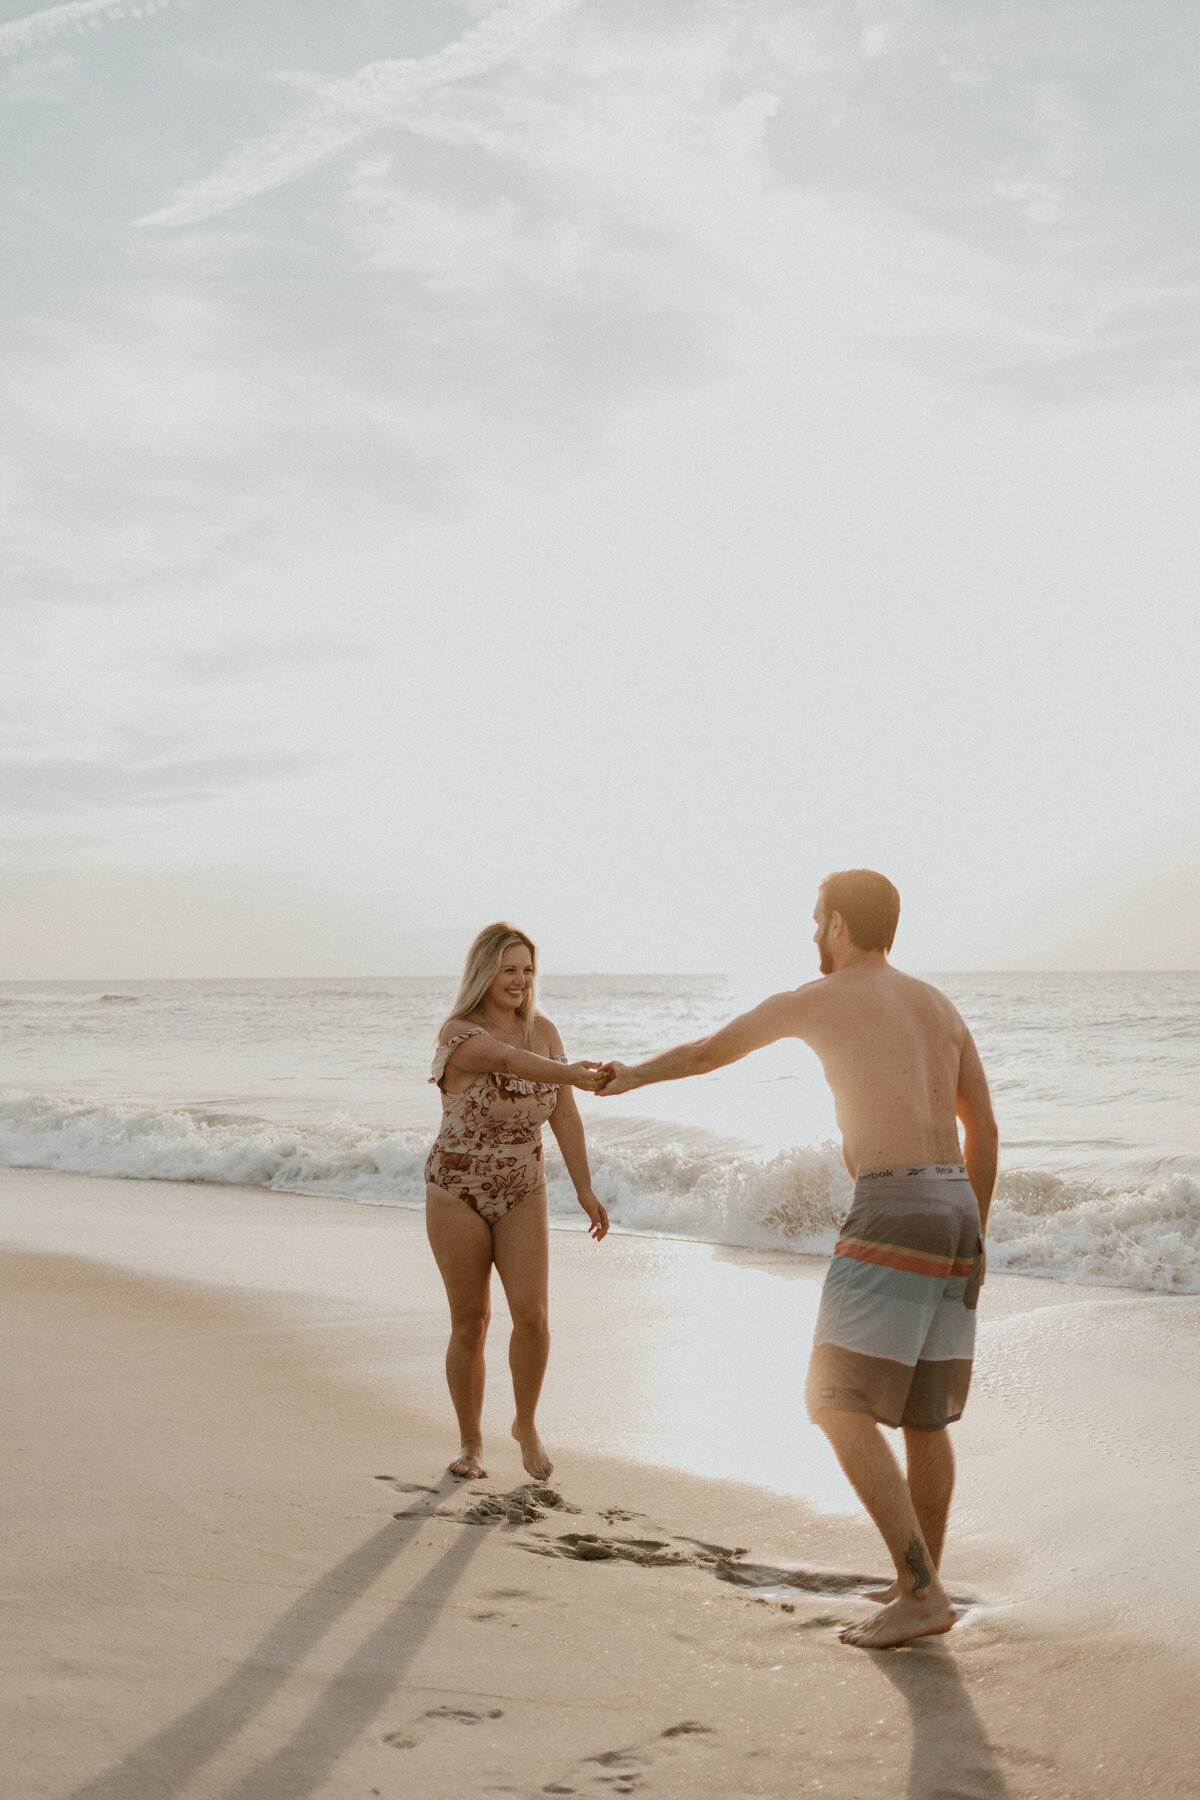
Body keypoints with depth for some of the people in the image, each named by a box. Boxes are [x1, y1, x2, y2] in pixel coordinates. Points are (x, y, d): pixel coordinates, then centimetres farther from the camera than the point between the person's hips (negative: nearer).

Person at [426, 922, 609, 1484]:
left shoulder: (543, 1030, 0)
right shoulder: (458, 1033, -15)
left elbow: (564, 1115, 2)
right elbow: (506, 1059, -37)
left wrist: (584, 1189, -3)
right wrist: (569, 1073, -54)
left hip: (523, 1192, 3)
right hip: (457, 1192, -3)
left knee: (531, 1312, -12)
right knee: (470, 1323, 2)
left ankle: (526, 1424, 11)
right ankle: (471, 1443, 21)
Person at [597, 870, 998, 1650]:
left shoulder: (811, 999, 1)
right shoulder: (941, 1006, 19)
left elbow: (707, 1052, 16)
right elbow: (985, 1131, 21)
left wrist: (639, 1073, 37)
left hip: (891, 1216, -8)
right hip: (953, 1214, 8)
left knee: (840, 1408, -5)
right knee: (922, 1415, 18)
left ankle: (922, 1595, -8)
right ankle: (920, 1584, 27)